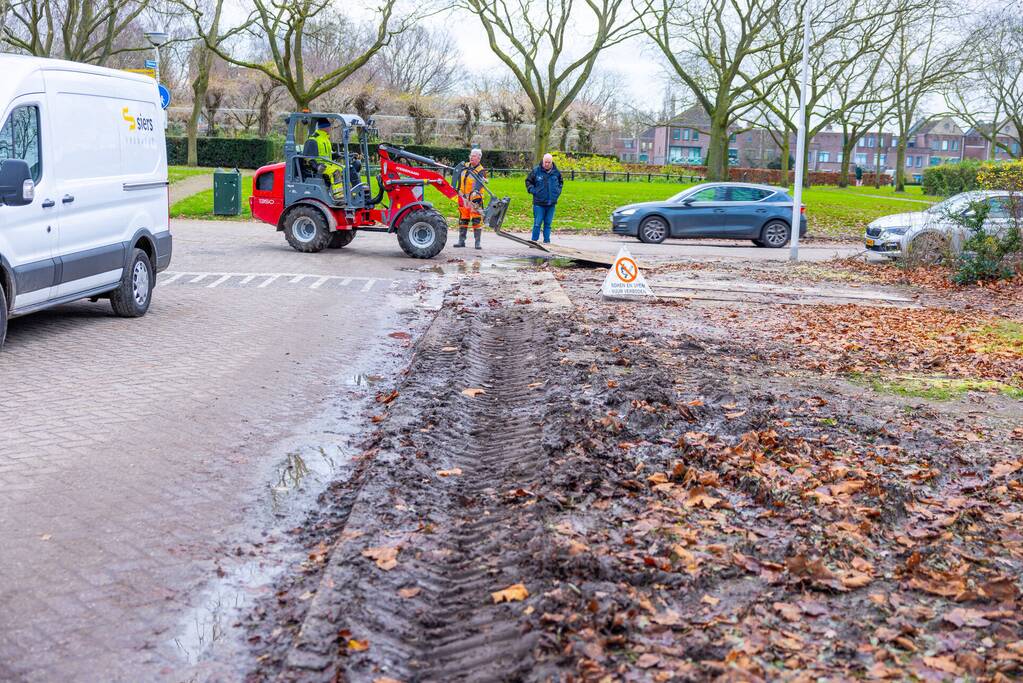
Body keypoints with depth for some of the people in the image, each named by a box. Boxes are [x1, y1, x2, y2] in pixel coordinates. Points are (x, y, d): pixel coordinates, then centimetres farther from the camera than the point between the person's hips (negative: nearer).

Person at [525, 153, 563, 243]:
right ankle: (534, 240, 5)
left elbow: (561, 182, 25)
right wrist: (532, 190, -3)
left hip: (551, 203, 3)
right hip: (539, 203, -3)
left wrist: (558, 191, 12)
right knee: (537, 223, -3)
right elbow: (528, 181, 9)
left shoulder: (556, 172, 6)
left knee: (548, 223, 7)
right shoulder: (536, 171, -3)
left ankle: (547, 240, 14)